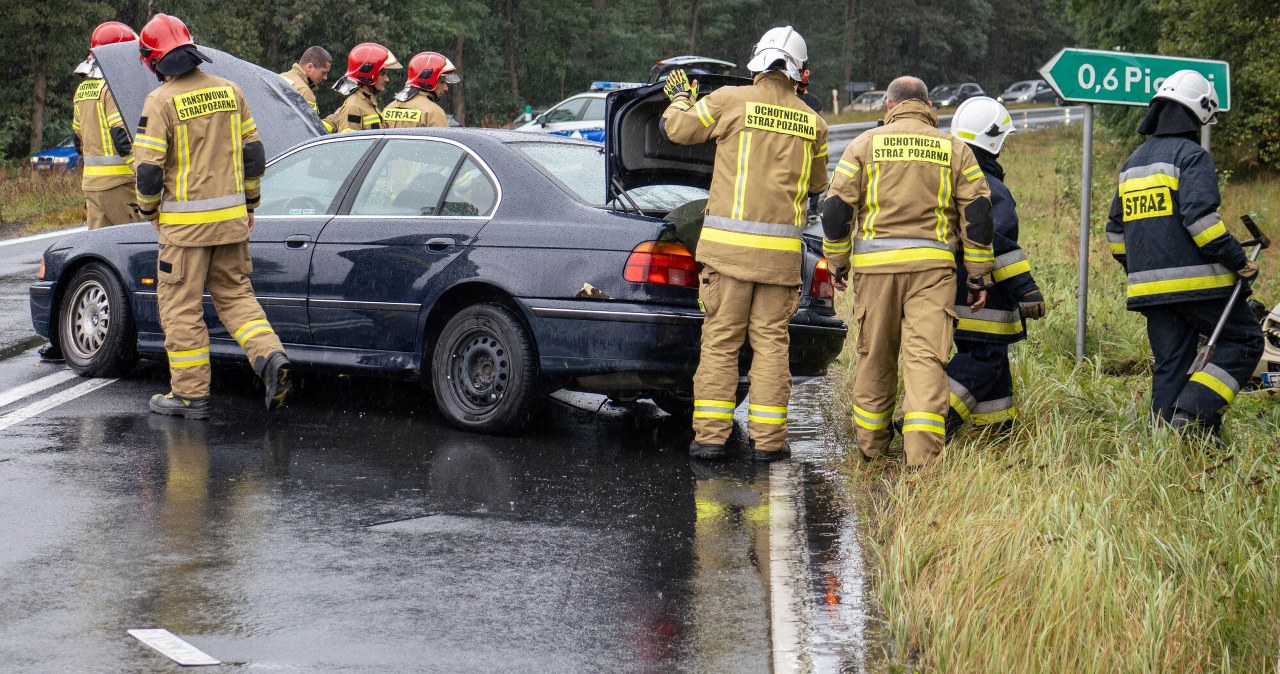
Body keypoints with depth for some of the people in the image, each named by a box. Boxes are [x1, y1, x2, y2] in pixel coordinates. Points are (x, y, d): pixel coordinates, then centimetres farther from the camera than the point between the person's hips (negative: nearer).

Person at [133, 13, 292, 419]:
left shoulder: (161, 101, -12)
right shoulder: (228, 91, 6)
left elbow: (149, 168, -13)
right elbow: (253, 152, 11)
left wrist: (150, 211, 4)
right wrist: (248, 203, 21)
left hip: (185, 222, -5)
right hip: (231, 218, 6)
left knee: (181, 305, 4)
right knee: (234, 293, 16)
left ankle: (190, 394, 7)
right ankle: (270, 357, -5)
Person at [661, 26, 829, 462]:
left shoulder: (730, 101, -4)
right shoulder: (812, 123, 6)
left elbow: (676, 129, 9)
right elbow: (817, 184, 20)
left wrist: (680, 98, 29)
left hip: (728, 244, -2)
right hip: (781, 250, 2)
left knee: (720, 341, 3)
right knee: (771, 342, 7)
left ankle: (710, 436, 3)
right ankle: (767, 439, 6)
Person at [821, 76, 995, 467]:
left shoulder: (865, 145, 6)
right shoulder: (954, 150, 9)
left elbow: (837, 208, 3)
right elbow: (977, 214, 5)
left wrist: (837, 261, 16)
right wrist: (980, 276, 10)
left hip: (875, 265, 0)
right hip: (933, 264, 0)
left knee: (874, 357, 14)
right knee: (926, 358, -5)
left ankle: (871, 443, 27)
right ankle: (922, 454, -18)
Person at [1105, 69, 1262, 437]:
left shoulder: (1133, 162, 19)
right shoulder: (1191, 156, -7)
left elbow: (1116, 229, 23)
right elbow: (1200, 216, -19)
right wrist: (1239, 261, -13)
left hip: (1149, 285, 7)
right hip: (1195, 281, -7)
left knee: (1169, 365, 10)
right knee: (1244, 340, 2)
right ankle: (1195, 411, -11)